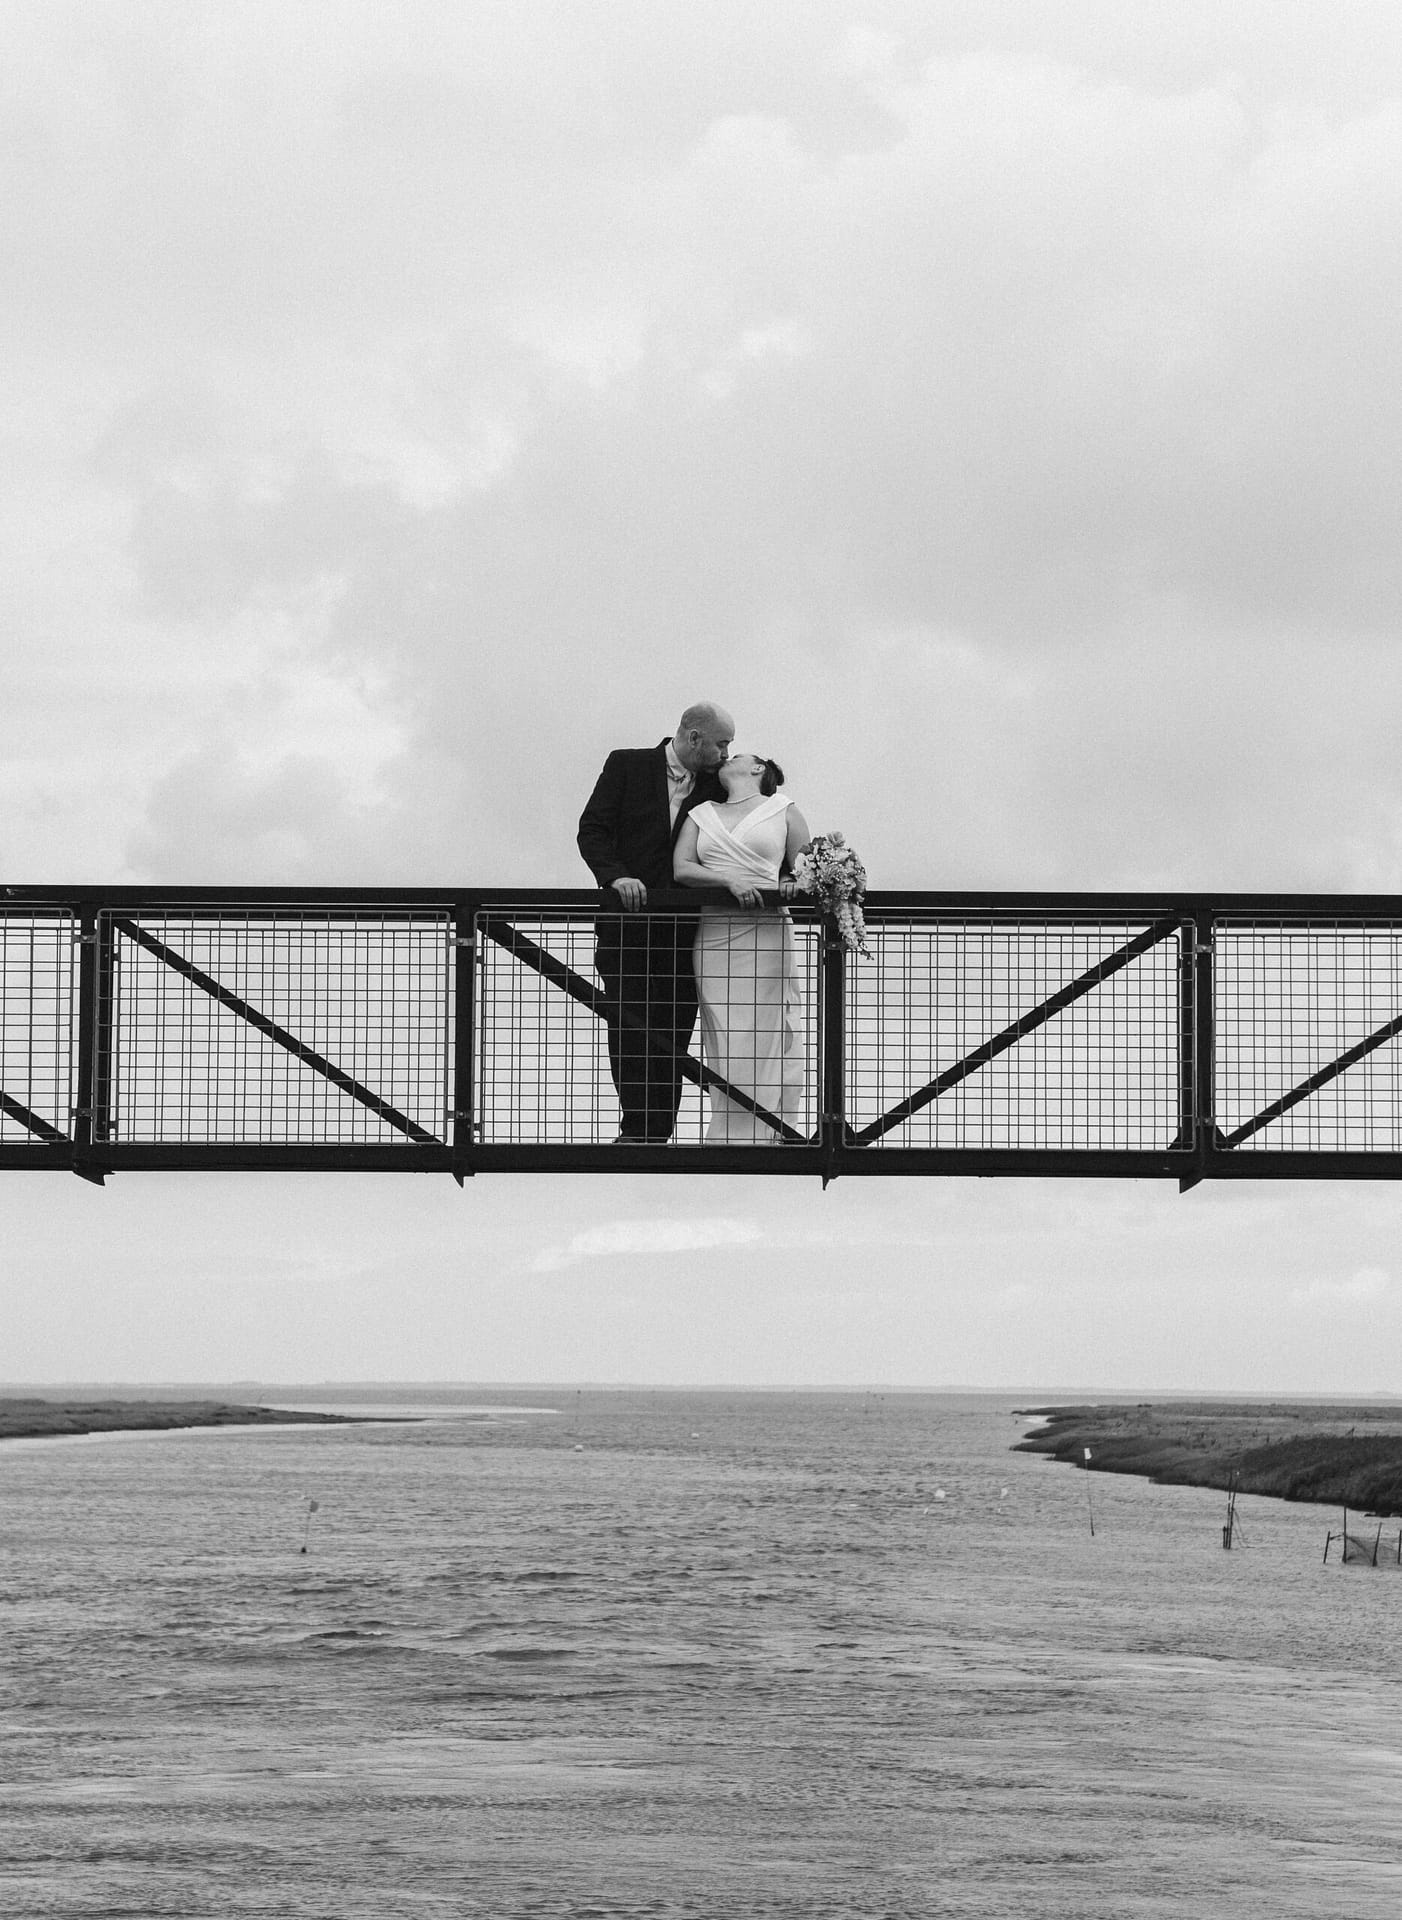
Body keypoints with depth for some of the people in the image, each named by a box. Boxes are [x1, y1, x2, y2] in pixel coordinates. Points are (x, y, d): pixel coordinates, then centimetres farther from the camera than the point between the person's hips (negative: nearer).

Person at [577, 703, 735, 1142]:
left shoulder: (715, 785, 10)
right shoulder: (626, 766, 2)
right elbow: (592, 830, -3)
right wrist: (616, 875, -19)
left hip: (683, 925, 3)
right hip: (626, 920, -3)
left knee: (672, 1036, 0)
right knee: (630, 1032, -6)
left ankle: (657, 1132, 2)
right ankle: (636, 1128, -2)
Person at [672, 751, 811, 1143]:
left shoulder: (782, 811, 12)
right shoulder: (701, 815, 18)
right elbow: (681, 868, 4)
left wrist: (794, 883, -11)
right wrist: (731, 881, -12)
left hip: (766, 936, -2)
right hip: (713, 938, 2)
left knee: (762, 1048, -8)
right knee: (724, 1048, -3)